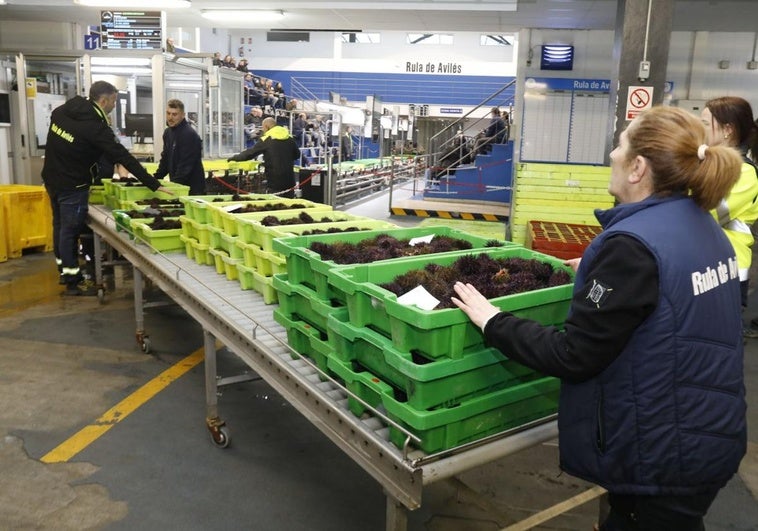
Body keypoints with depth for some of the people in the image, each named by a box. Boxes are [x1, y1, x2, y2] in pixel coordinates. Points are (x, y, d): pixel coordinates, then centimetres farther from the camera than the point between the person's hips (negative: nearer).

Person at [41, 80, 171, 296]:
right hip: (72, 185, -9)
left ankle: (64, 270, 35)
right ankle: (73, 282, 9)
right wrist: (154, 185, -26)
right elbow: (123, 156, -27)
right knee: (70, 230, 0)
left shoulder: (63, 110, 1)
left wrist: (116, 163, 1)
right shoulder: (94, 125, -24)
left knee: (60, 225, 19)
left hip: (52, 178, 9)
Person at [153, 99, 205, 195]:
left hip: (193, 189, -7)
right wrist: (155, 178, 8)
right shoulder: (168, 132, 12)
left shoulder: (189, 135, -15)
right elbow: (165, 159, 18)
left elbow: (186, 166, -19)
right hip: (176, 186, 8)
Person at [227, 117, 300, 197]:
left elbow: (250, 153, -5)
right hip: (289, 179, 5)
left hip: (275, 179, -5)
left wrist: (234, 157, 8)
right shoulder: (289, 138, 6)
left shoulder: (266, 139, -7)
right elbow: (297, 154, 18)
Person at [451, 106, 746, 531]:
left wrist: (492, 322, -16)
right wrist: (601, 272, 23)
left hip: (664, 451, -8)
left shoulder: (633, 243, -25)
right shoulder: (705, 228, 3)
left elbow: (574, 356, -24)